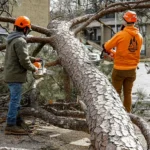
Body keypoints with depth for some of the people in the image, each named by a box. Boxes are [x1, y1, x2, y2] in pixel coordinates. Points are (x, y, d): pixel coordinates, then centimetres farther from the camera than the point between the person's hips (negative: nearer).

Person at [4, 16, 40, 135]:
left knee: (15, 100, 17)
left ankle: (14, 122, 24)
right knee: (15, 100, -6)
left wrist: (34, 59, 23)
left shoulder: (12, 39, 15)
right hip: (16, 76, -10)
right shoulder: (20, 41, -17)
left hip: (10, 75, 10)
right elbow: (24, 61, -21)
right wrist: (34, 68, -5)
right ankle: (11, 126, -3)